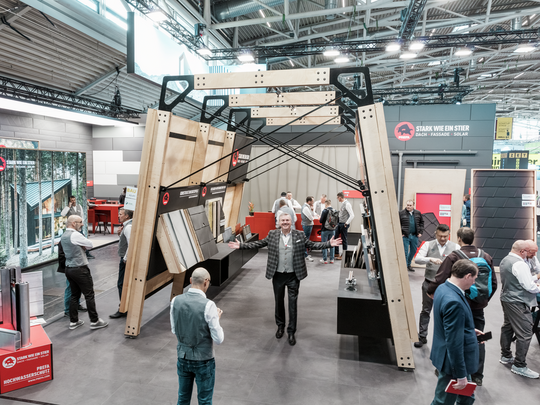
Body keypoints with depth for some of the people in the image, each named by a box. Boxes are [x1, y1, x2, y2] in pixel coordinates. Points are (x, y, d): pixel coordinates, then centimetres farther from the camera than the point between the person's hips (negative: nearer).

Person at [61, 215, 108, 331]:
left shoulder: (63, 236, 11)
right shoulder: (75, 235, -18)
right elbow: (90, 245, -11)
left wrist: (81, 247, 0)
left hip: (69, 268, 9)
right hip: (80, 269, -9)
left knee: (74, 295, 16)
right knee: (89, 295, -2)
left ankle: (73, 321, 21)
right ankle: (94, 321, 4)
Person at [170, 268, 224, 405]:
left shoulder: (176, 301, -9)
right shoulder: (208, 305, -25)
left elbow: (174, 330, 6)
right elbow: (218, 339, -18)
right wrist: (217, 318, -3)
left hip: (183, 358, 5)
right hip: (203, 361, -4)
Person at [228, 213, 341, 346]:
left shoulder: (299, 235, -3)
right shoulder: (272, 235, -2)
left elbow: (313, 245, 3)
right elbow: (258, 244, 3)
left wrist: (329, 244, -8)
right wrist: (240, 245, -2)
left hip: (293, 275, -1)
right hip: (278, 275, 1)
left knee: (293, 303, 5)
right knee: (279, 301, 16)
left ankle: (291, 332, 20)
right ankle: (280, 326, 38)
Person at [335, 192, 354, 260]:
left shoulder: (347, 204, -16)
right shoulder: (342, 204, 12)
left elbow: (352, 215, -21)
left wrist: (346, 223, -19)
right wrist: (338, 222, 15)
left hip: (344, 224, -9)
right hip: (339, 224, 9)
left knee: (344, 240, 1)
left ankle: (343, 255, 11)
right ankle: (337, 253, 20)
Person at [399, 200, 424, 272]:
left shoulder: (418, 213, 5)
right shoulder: (401, 213, -8)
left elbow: (421, 222, 15)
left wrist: (420, 232, 7)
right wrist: (400, 233, -10)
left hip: (414, 236, 5)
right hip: (405, 236, -5)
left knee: (413, 251, 15)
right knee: (405, 252, -4)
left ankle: (408, 265, 33)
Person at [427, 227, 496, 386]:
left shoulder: (453, 257, -15)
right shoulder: (486, 257, 0)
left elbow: (440, 279, -17)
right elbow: (494, 282, 8)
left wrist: (430, 291, 1)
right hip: (478, 306, 4)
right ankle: (477, 376, 24)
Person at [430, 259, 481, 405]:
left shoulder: (443, 288, 0)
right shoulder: (454, 302, -32)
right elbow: (454, 343, -28)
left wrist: (470, 330, 21)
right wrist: (461, 375, -21)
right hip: (454, 361, -9)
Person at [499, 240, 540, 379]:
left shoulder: (504, 261, 10)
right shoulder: (520, 264, -20)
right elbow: (529, 287, -18)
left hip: (506, 298, 10)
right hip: (518, 303, -10)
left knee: (507, 327, 19)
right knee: (525, 333, -4)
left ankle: (506, 356, 32)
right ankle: (519, 366, 2)